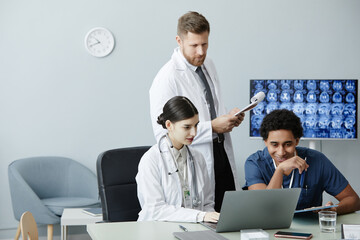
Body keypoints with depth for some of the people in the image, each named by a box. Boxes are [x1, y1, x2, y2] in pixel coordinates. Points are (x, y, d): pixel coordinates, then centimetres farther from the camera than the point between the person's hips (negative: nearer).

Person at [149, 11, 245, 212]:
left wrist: (229, 117, 1)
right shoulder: (167, 78, -14)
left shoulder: (208, 65, 11)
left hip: (222, 154, 7)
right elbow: (162, 133, -20)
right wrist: (212, 127, -20)